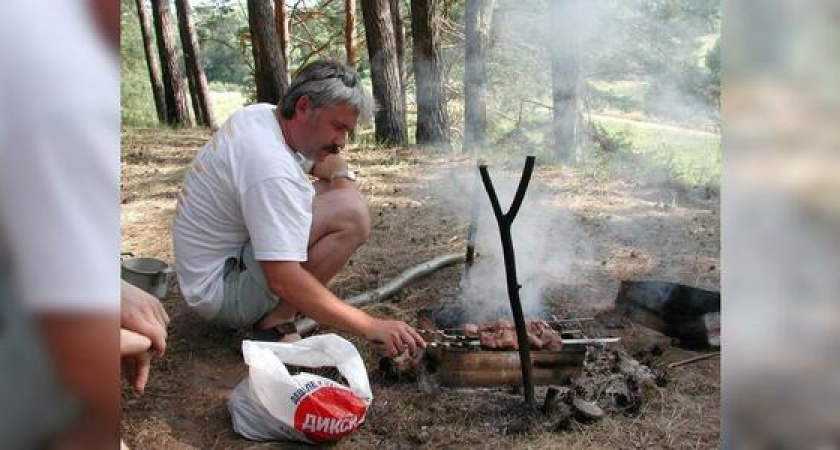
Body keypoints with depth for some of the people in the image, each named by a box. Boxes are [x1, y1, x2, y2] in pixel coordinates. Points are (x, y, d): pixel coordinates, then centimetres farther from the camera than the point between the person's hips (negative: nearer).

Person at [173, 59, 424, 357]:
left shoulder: (260, 115, 1)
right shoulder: (271, 167, -29)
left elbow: (331, 162, 18)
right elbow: (283, 281, -34)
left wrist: (340, 175, -6)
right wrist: (371, 327, -32)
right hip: (219, 290, -10)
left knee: (340, 188, 9)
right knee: (351, 214, -25)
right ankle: (274, 322, -11)